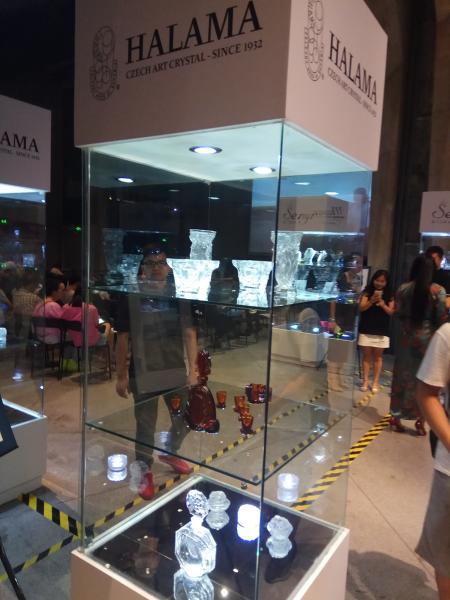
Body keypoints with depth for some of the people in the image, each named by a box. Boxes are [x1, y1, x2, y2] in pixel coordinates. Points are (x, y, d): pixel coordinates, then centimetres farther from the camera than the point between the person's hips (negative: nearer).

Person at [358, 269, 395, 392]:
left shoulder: (389, 295, 2)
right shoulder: (367, 291, -1)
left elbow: (391, 312, -1)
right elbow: (361, 308, -7)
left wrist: (383, 304, -18)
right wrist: (371, 301, -22)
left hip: (381, 330, 1)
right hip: (366, 329, 0)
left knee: (378, 356, 7)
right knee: (366, 356, 6)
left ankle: (376, 382, 15)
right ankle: (365, 381, 14)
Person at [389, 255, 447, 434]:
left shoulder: (403, 289, -2)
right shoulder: (438, 290, -8)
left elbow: (398, 313, 3)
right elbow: (441, 317, -8)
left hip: (407, 336, 2)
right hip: (428, 337, -2)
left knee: (402, 375, 11)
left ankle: (396, 416, 17)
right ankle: (420, 419, 13)